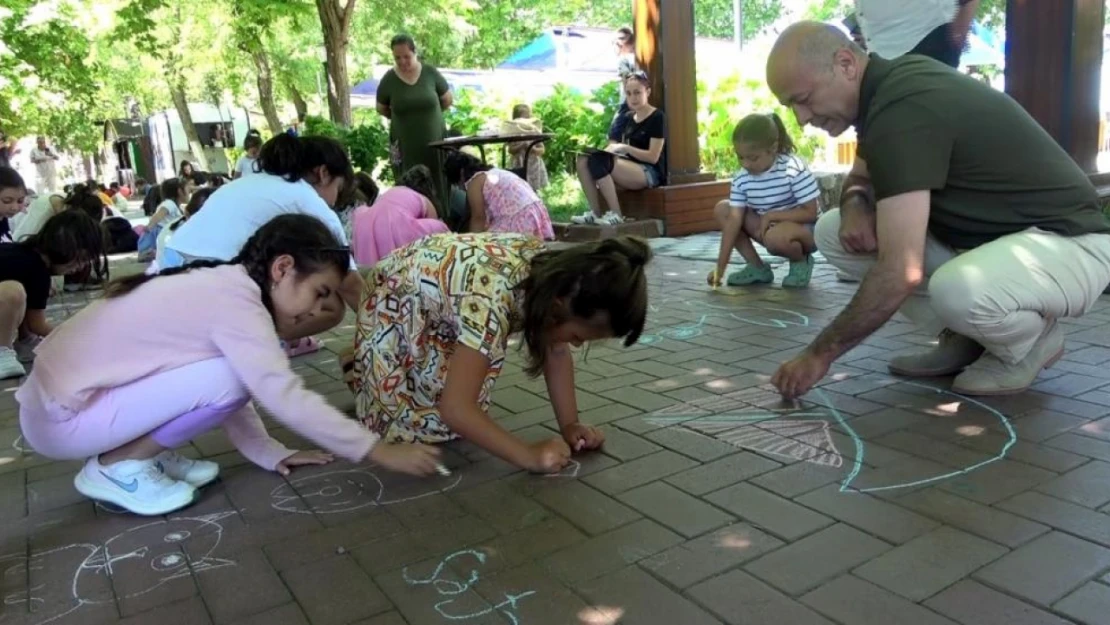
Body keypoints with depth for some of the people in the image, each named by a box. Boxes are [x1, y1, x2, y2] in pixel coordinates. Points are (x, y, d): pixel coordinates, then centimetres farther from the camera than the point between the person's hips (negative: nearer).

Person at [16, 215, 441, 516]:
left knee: (237, 371, 3)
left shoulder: (220, 285, 3)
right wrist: (379, 453, -22)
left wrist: (270, 453, 2)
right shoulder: (234, 300, -23)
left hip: (72, 384, 9)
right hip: (61, 417, -9)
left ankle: (148, 453, 8)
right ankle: (117, 466, -5)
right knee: (229, 376, -22)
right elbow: (286, 396, -27)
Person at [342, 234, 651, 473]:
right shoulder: (491, 301, -45)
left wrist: (570, 424, -17)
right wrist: (529, 454, -40)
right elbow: (454, 409, -43)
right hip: (394, 302, -6)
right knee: (407, 421, -12)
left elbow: (557, 353, -8)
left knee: (471, 412, -1)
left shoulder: (552, 277, -22)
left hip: (443, 312, 6)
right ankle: (358, 366, 16)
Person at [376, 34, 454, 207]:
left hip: (434, 141, 1)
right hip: (405, 145, 0)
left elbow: (448, 100, 9)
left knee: (438, 189, 3)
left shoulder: (430, 73, -4)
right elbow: (382, 109, 12)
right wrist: (401, 118, 12)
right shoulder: (388, 79, -4)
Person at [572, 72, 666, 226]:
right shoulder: (628, 117, 17)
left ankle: (616, 214, -25)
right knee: (582, 161, -13)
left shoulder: (657, 117, -6)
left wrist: (625, 148, -20)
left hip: (650, 172, -8)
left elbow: (653, 157, -13)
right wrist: (615, 148, -5)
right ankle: (595, 212, -15)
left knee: (598, 161, -30)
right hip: (630, 168, 8)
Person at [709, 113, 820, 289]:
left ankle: (801, 261, -1)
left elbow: (810, 213, -22)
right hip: (768, 228, 6)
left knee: (776, 237, -39)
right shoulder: (741, 180, -10)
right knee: (722, 209, -6)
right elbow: (734, 220, -13)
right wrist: (720, 268, -18)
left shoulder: (794, 169, -24)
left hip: (804, 229, -6)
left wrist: (771, 216, -24)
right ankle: (757, 267, 0)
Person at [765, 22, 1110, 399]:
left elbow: (900, 273, -33)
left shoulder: (903, 110, -28)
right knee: (833, 232, -1)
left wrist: (820, 354, -25)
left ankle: (1031, 339, -4)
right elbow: (863, 175, 18)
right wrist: (855, 204, -7)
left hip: (1068, 242, -8)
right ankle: (965, 336, 8)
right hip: (987, 234, 9)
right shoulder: (888, 87, 1)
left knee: (958, 291, -41)